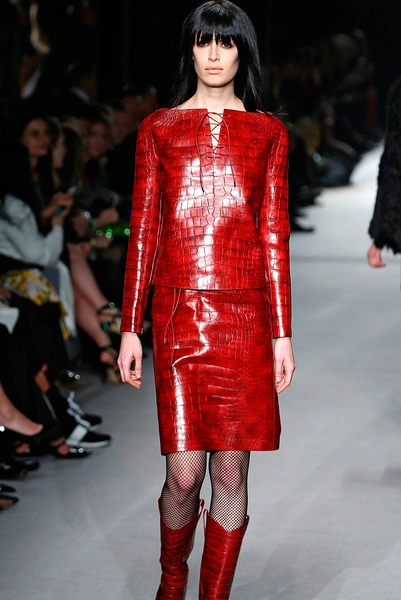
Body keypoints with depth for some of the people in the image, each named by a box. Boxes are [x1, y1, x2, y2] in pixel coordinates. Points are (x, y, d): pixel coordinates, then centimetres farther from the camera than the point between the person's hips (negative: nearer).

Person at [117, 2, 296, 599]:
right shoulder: (158, 128, 10)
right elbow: (143, 232, 8)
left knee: (232, 471, 1)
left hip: (245, 315, 1)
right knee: (184, 474, -2)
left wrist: (283, 332, 2)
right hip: (177, 314, 0)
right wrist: (130, 327, 3)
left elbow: (274, 236, 7)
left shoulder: (268, 132, 10)